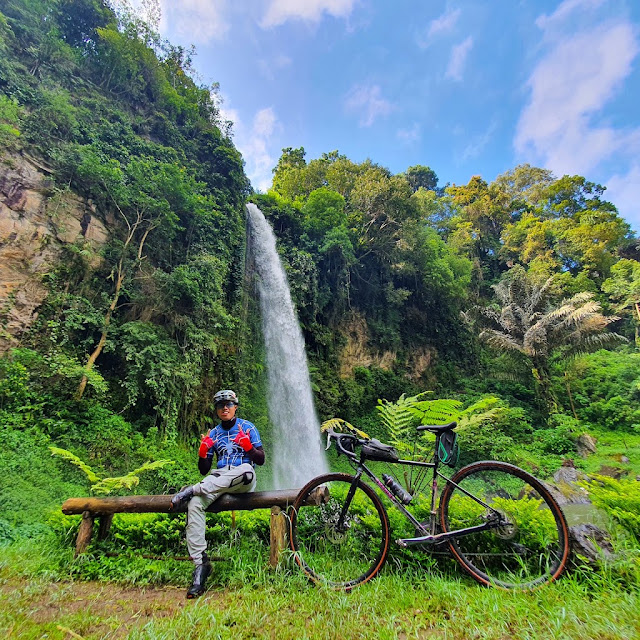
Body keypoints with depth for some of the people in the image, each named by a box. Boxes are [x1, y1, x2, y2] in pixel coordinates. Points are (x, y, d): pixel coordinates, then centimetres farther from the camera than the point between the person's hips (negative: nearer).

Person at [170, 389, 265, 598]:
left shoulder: (248, 427, 9)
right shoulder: (213, 434, 18)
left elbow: (260, 460, 4)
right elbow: (204, 469, 15)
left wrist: (248, 446, -16)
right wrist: (202, 452, -6)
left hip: (243, 480, -3)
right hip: (218, 480, 3)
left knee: (246, 469, -39)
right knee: (194, 505, -28)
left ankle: (191, 490, -30)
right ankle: (200, 564, -21)